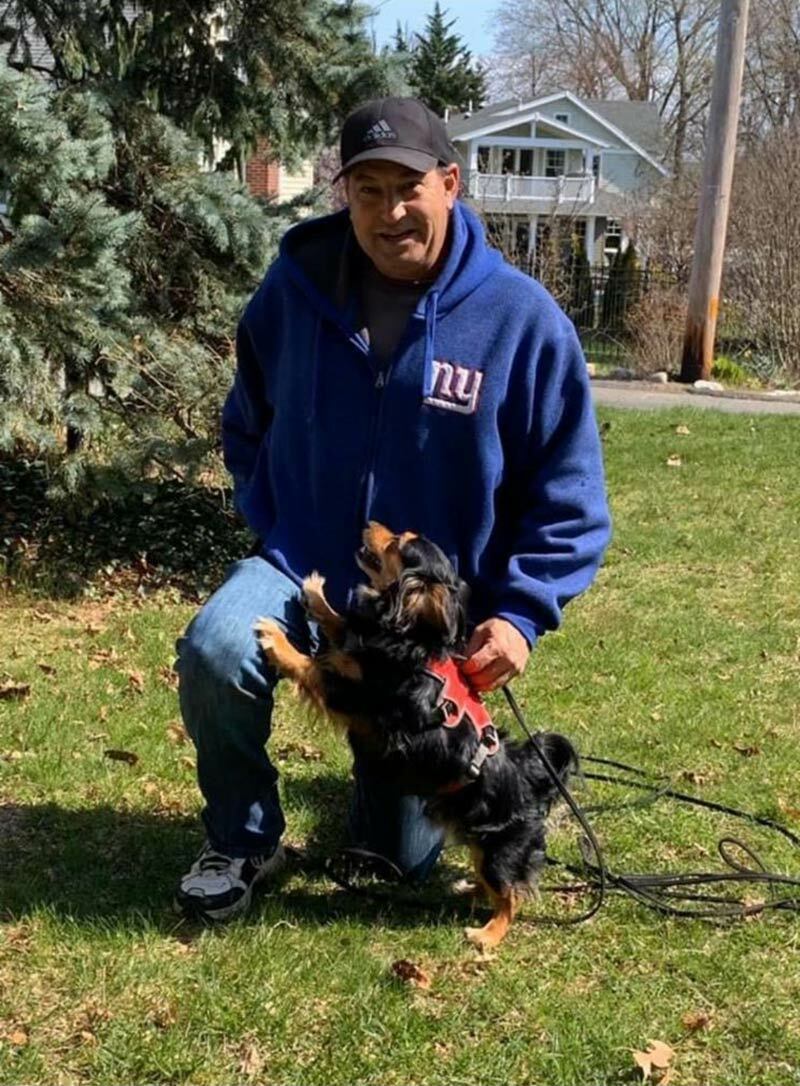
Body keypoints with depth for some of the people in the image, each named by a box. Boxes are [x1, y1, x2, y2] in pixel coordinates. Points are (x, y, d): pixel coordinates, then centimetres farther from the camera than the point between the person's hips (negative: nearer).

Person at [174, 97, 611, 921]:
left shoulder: (522, 320, -16)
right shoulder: (295, 288, -9)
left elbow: (568, 498, -8)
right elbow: (246, 426, 10)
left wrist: (520, 613, -17)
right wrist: (274, 531, 0)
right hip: (305, 569, 1)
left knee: (403, 854, 9)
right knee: (214, 653, -33)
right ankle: (243, 840, -3)